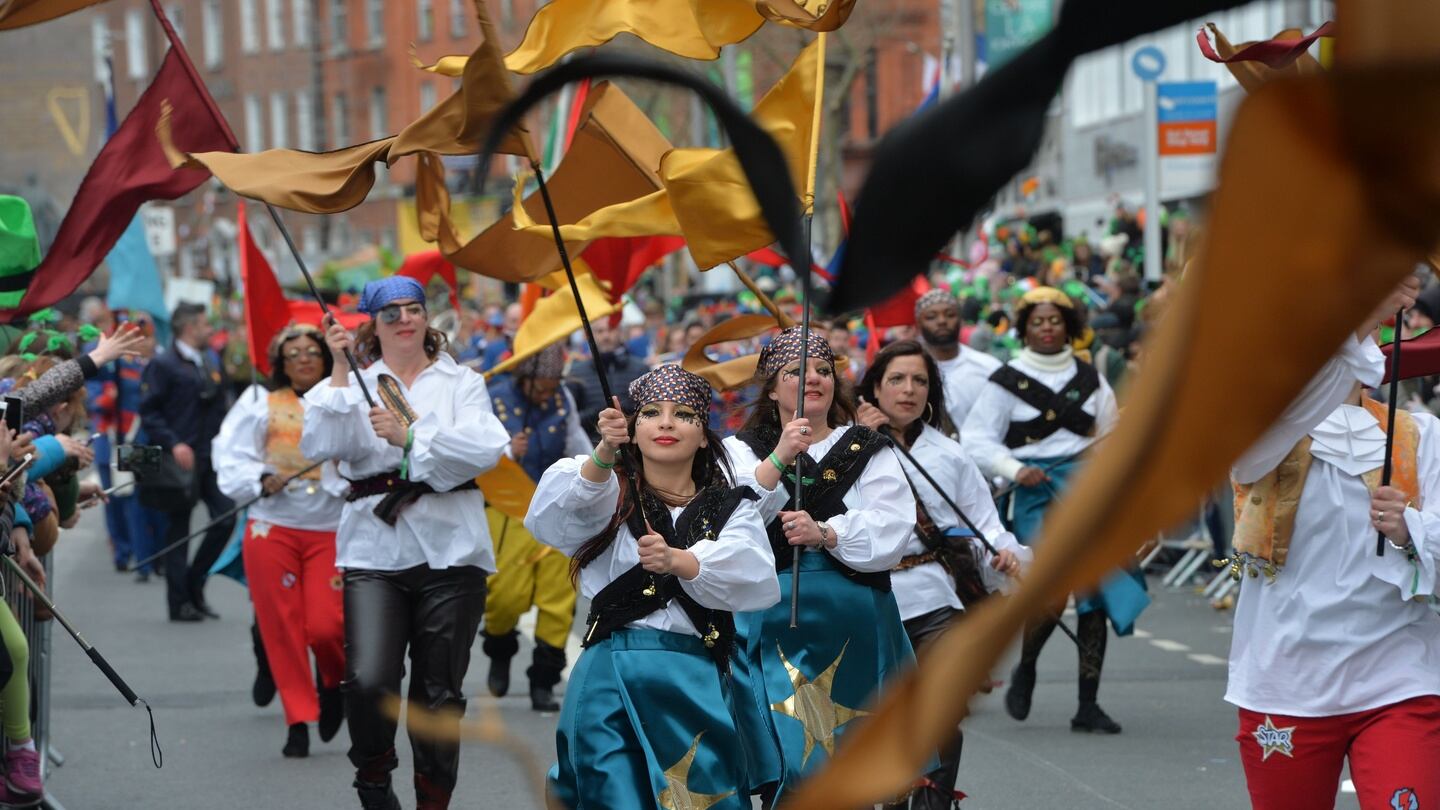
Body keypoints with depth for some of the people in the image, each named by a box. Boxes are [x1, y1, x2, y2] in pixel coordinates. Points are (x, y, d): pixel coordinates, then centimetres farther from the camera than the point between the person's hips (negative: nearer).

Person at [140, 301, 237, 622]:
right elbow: (149, 412, -10)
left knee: (226, 517, -2)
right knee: (178, 529, 0)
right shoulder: (163, 365, -5)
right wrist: (173, 444, -20)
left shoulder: (212, 362, 17)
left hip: (212, 457, 6)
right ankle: (180, 602, 5)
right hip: (182, 458, -6)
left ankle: (194, 584, 13)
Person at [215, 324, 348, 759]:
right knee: (282, 627, 0)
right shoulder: (260, 403, 10)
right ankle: (299, 719, 10)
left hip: (331, 531, -1)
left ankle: (334, 684, 23)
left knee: (325, 626, -10)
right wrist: (260, 479, -15)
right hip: (271, 527, 1)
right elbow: (231, 457, 2)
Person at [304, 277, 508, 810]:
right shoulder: (357, 385, 13)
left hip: (449, 549, 1)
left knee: (439, 691, 3)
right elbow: (320, 446, -4)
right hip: (374, 548, 0)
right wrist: (339, 370, -8)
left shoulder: (462, 383, 12)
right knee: (368, 680, -17)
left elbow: (487, 448, -6)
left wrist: (409, 436, -14)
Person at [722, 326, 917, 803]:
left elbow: (892, 531, -4)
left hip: (854, 625, 2)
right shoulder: (741, 451, 10)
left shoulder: (869, 452, 12)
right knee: (786, 771, -9)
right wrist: (778, 460, -19)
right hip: (771, 618, -1)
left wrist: (825, 533, -20)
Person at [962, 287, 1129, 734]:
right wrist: (1016, 470, -13)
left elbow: (1111, 436, 23)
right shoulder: (1007, 381, 2)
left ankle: (1088, 705, 3)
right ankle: (1024, 670, 11)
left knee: (1095, 594, -2)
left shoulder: (1089, 378, 14)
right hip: (1036, 494, -4)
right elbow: (977, 440, 0)